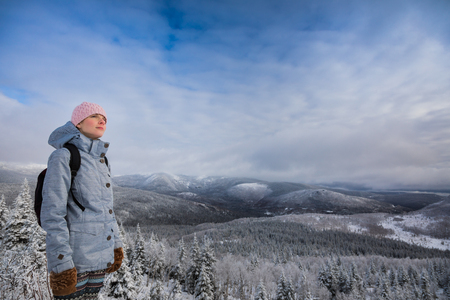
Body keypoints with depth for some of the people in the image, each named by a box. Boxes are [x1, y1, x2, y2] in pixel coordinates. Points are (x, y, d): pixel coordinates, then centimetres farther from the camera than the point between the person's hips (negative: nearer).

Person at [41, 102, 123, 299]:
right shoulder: (63, 157, -11)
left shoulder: (101, 162, 11)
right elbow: (52, 213, -16)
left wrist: (115, 245, 15)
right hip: (73, 256, -7)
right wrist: (61, 263, -19)